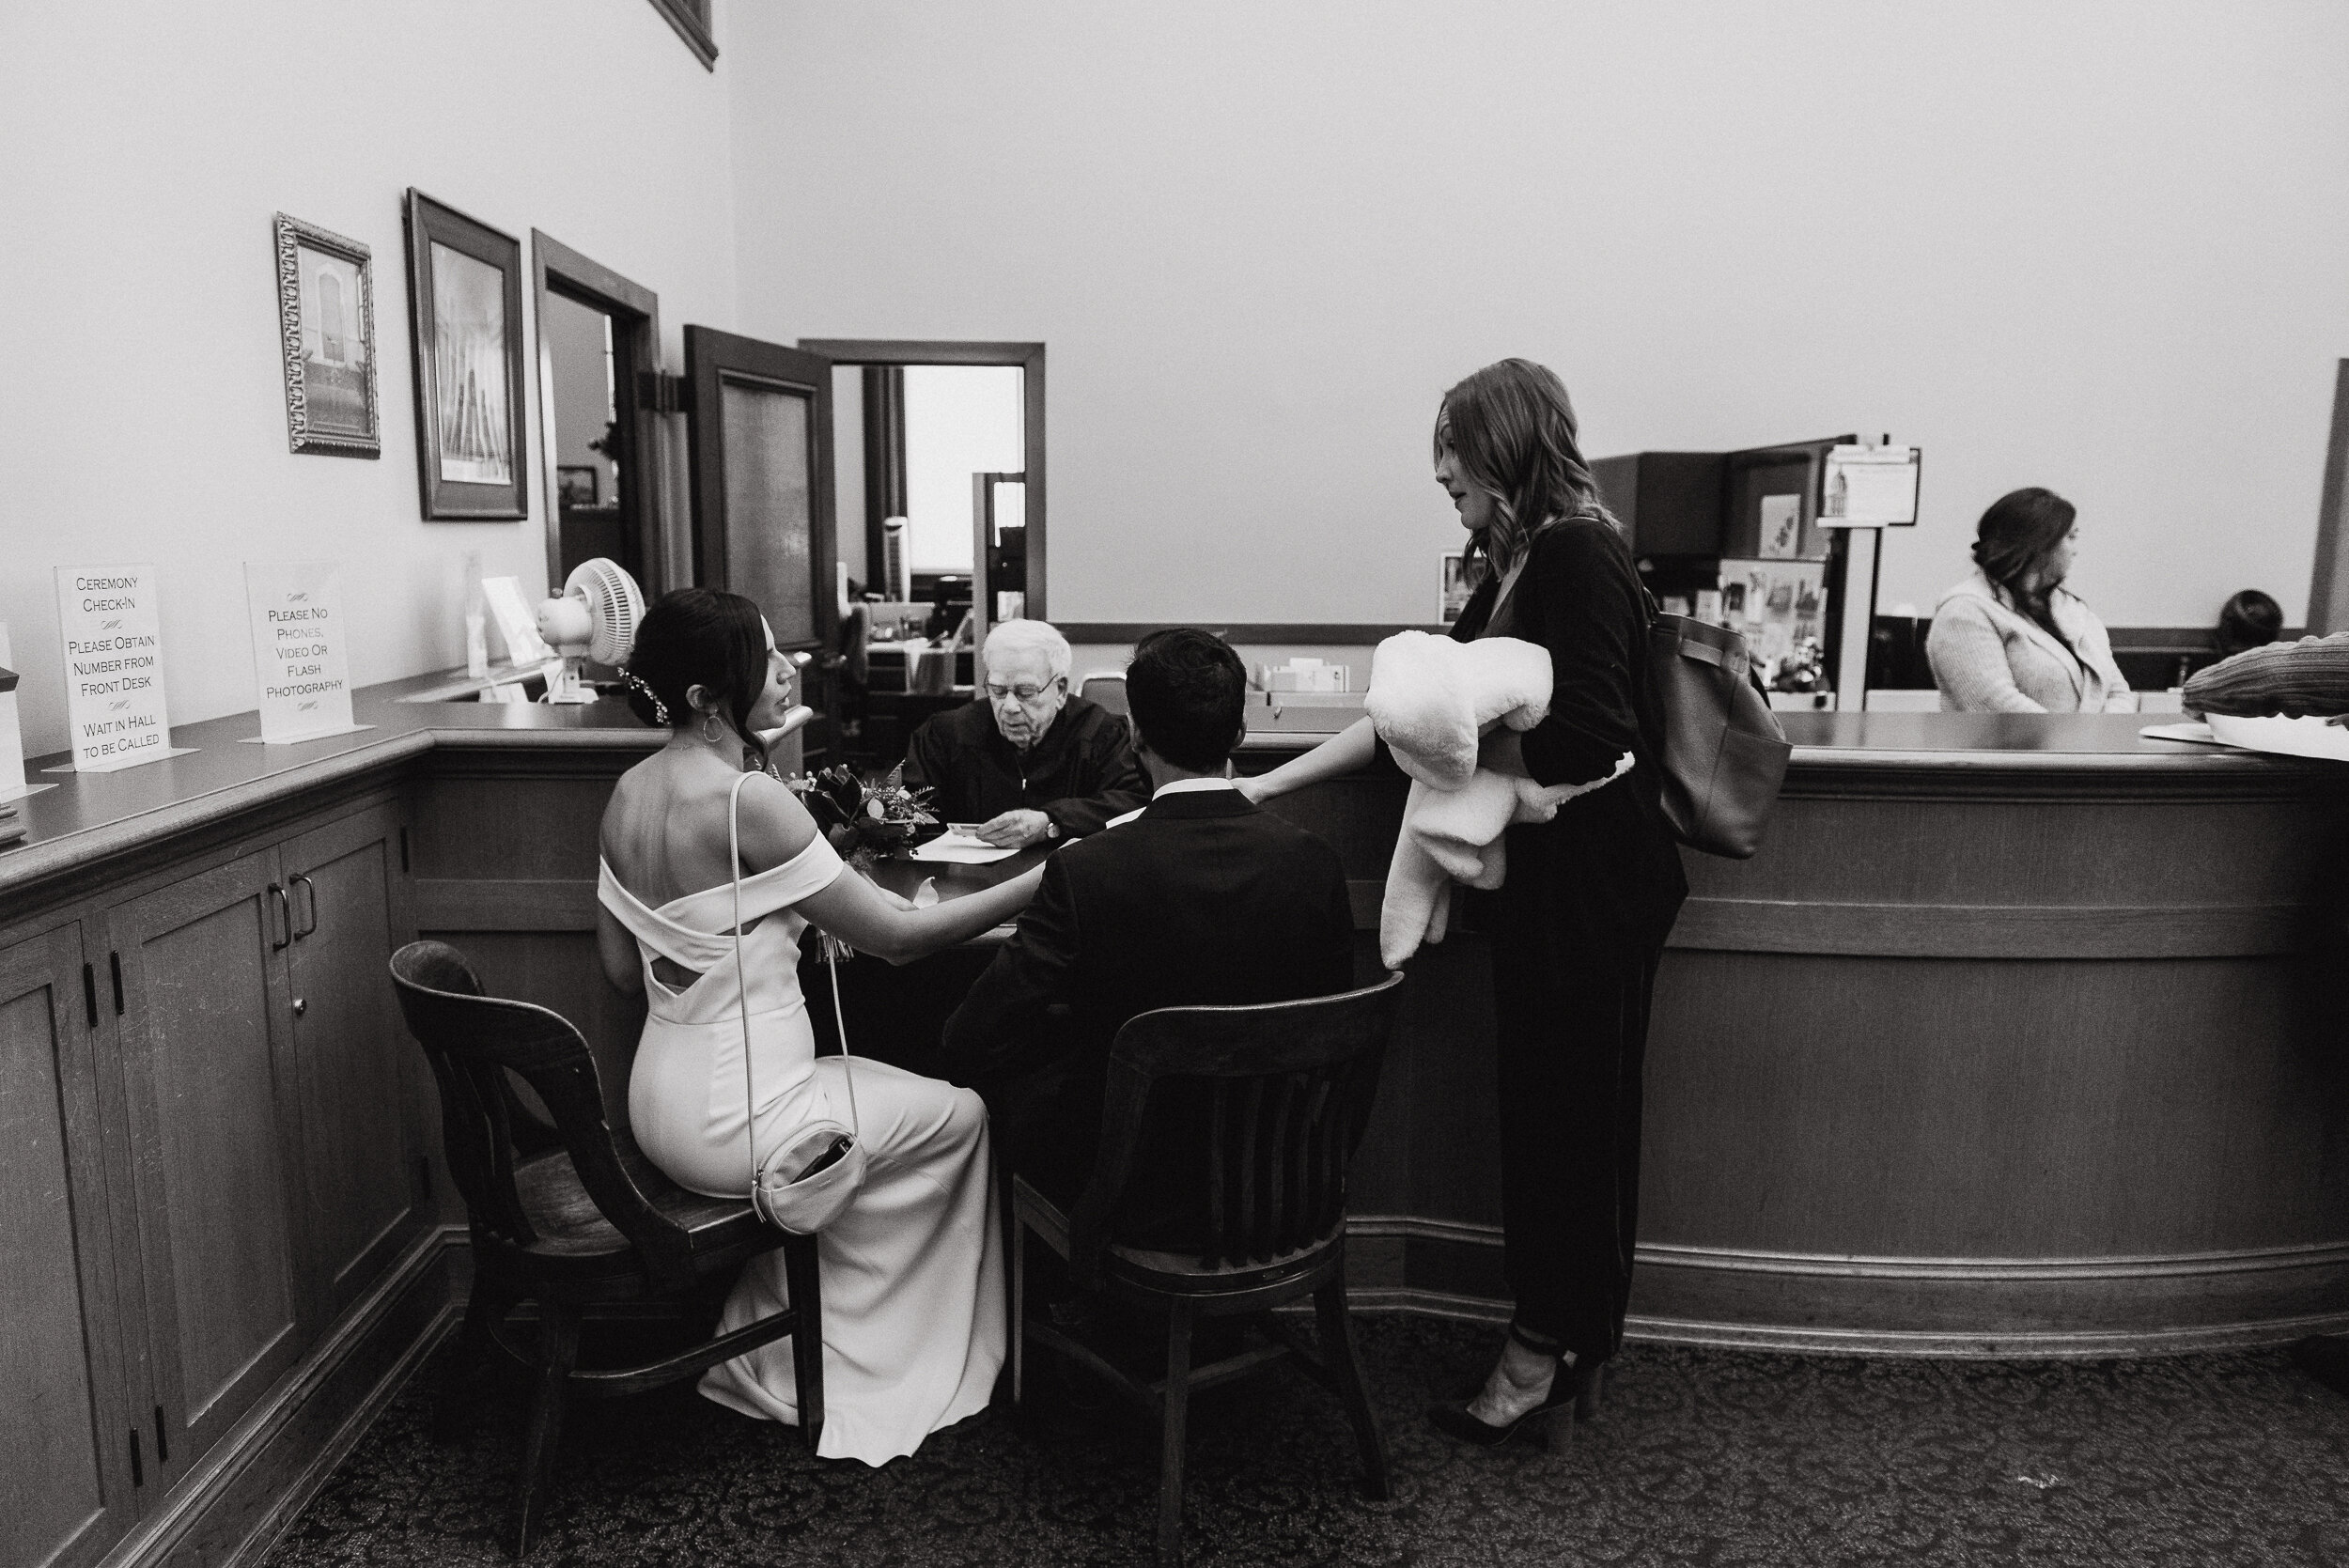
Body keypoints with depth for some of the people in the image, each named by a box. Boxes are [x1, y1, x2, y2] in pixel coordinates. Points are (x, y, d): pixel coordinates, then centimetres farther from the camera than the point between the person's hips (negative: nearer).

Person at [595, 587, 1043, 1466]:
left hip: (662, 1104, 8)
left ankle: (776, 1342, 34)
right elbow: (893, 937, -20)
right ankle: (871, 1368, 28)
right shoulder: (748, 799, -25)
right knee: (961, 1117, 13)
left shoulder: (629, 792, 1)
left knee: (873, 1083, 30)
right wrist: (1044, 882, -15)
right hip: (736, 1121, -8)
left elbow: (621, 966, 9)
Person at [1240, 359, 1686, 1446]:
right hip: (1543, 888, 9)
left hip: (1589, 895, -9)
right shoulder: (1518, 567, 11)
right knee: (1549, 1109, 16)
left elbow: (1587, 746, -26)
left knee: (1566, 1115, 4)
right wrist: (1268, 785, 10)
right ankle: (1567, 1340, 31)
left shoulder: (1575, 561, -18)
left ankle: (1555, 1345, 22)